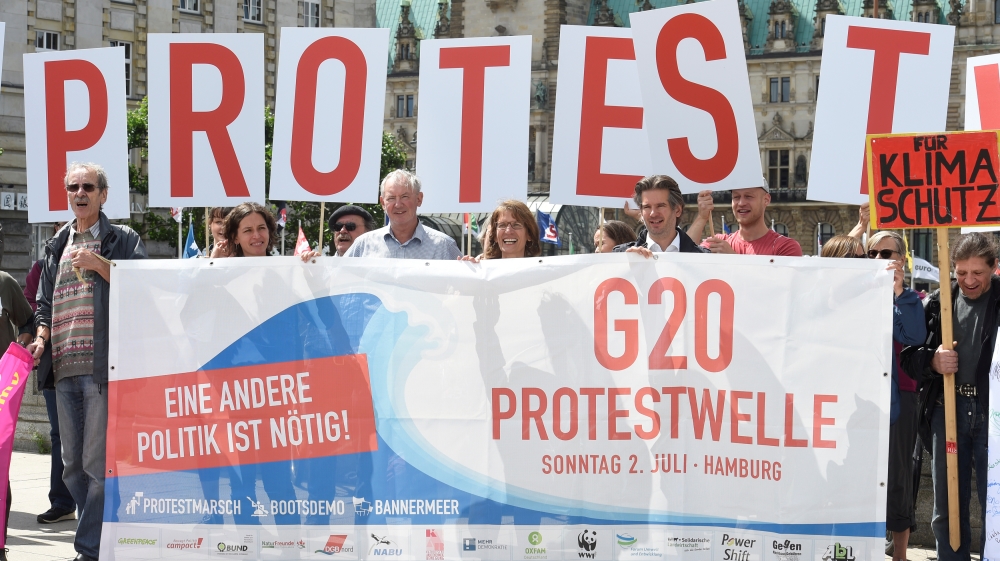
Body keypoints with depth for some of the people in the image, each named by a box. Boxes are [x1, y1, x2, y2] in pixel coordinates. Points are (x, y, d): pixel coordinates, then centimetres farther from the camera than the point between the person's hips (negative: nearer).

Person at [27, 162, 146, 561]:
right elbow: (45, 301, 23)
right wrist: (42, 337, 5)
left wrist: (101, 265, -15)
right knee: (73, 466, 8)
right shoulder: (57, 246, 20)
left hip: (104, 366, -6)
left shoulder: (123, 240, 5)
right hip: (65, 368, 6)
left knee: (98, 464, -8)